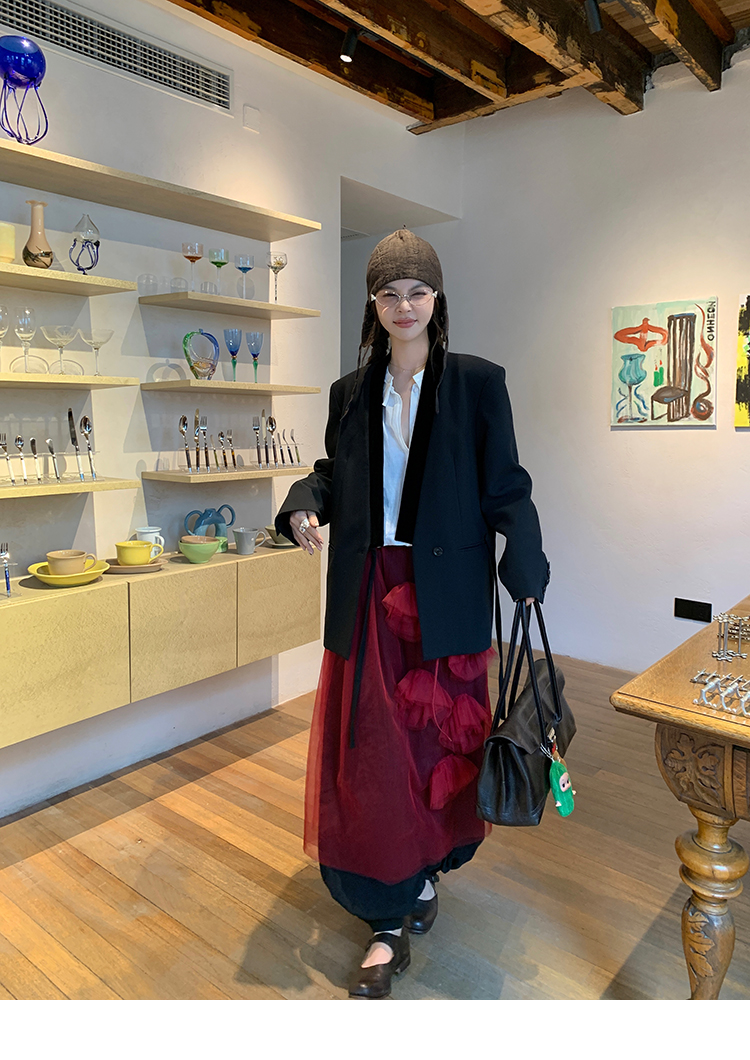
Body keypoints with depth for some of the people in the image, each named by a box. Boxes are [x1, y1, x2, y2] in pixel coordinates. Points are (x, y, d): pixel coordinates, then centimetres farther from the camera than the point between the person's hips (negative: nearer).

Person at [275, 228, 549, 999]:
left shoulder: (477, 382, -1)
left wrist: (527, 577, -10)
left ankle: (427, 869, 38)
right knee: (370, 752, 3)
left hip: (444, 594, -2)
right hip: (369, 594, 3)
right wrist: (303, 504, -7)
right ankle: (390, 921, 19)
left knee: (440, 739, 11)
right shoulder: (350, 393, 8)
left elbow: (505, 488, -3)